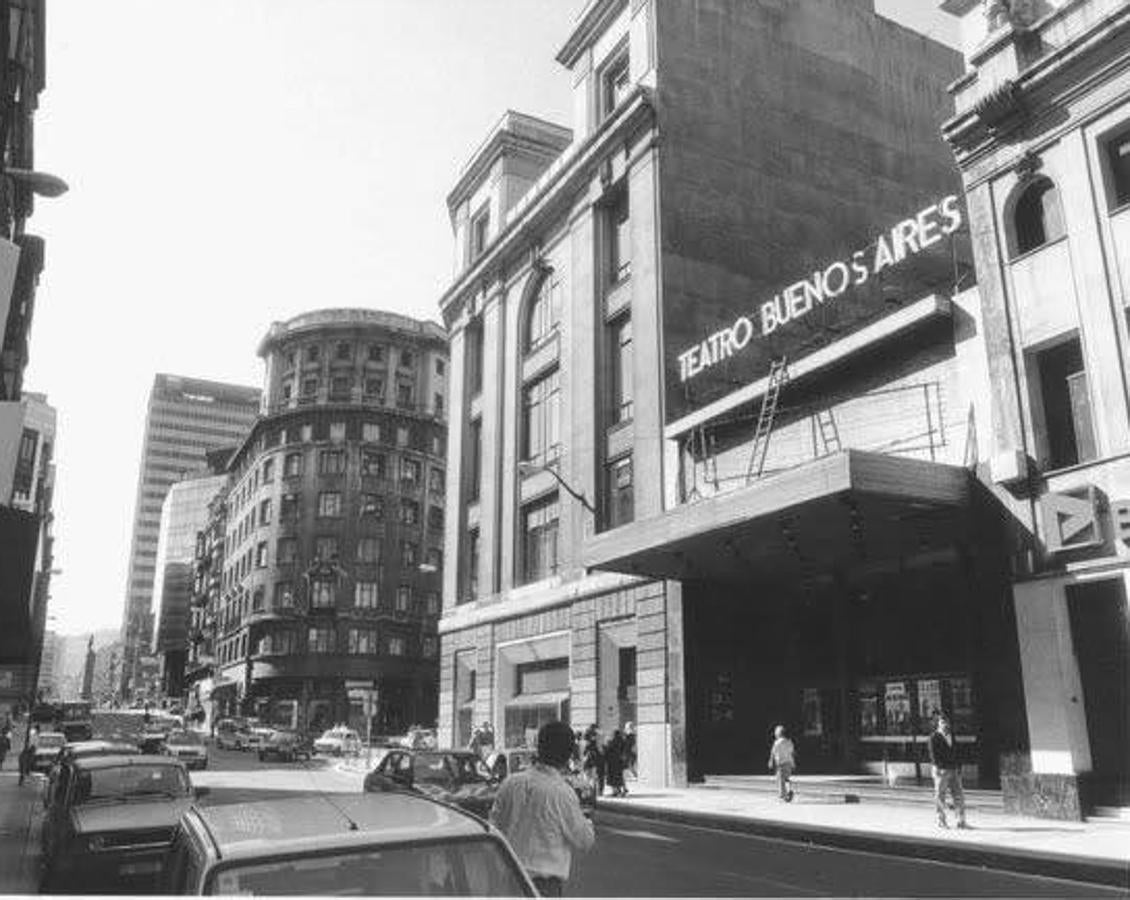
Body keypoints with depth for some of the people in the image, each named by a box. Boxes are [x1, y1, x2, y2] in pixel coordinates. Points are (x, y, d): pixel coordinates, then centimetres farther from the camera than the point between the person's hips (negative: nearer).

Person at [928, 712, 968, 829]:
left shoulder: (951, 735, 15)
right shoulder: (934, 737, -4)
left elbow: (955, 752, 18)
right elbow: (933, 753, -8)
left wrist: (958, 767, 10)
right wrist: (938, 767, -15)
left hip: (954, 770, 6)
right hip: (941, 771, -6)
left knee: (959, 795, 4)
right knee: (940, 796, 0)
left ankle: (961, 821, 10)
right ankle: (941, 822, 9)